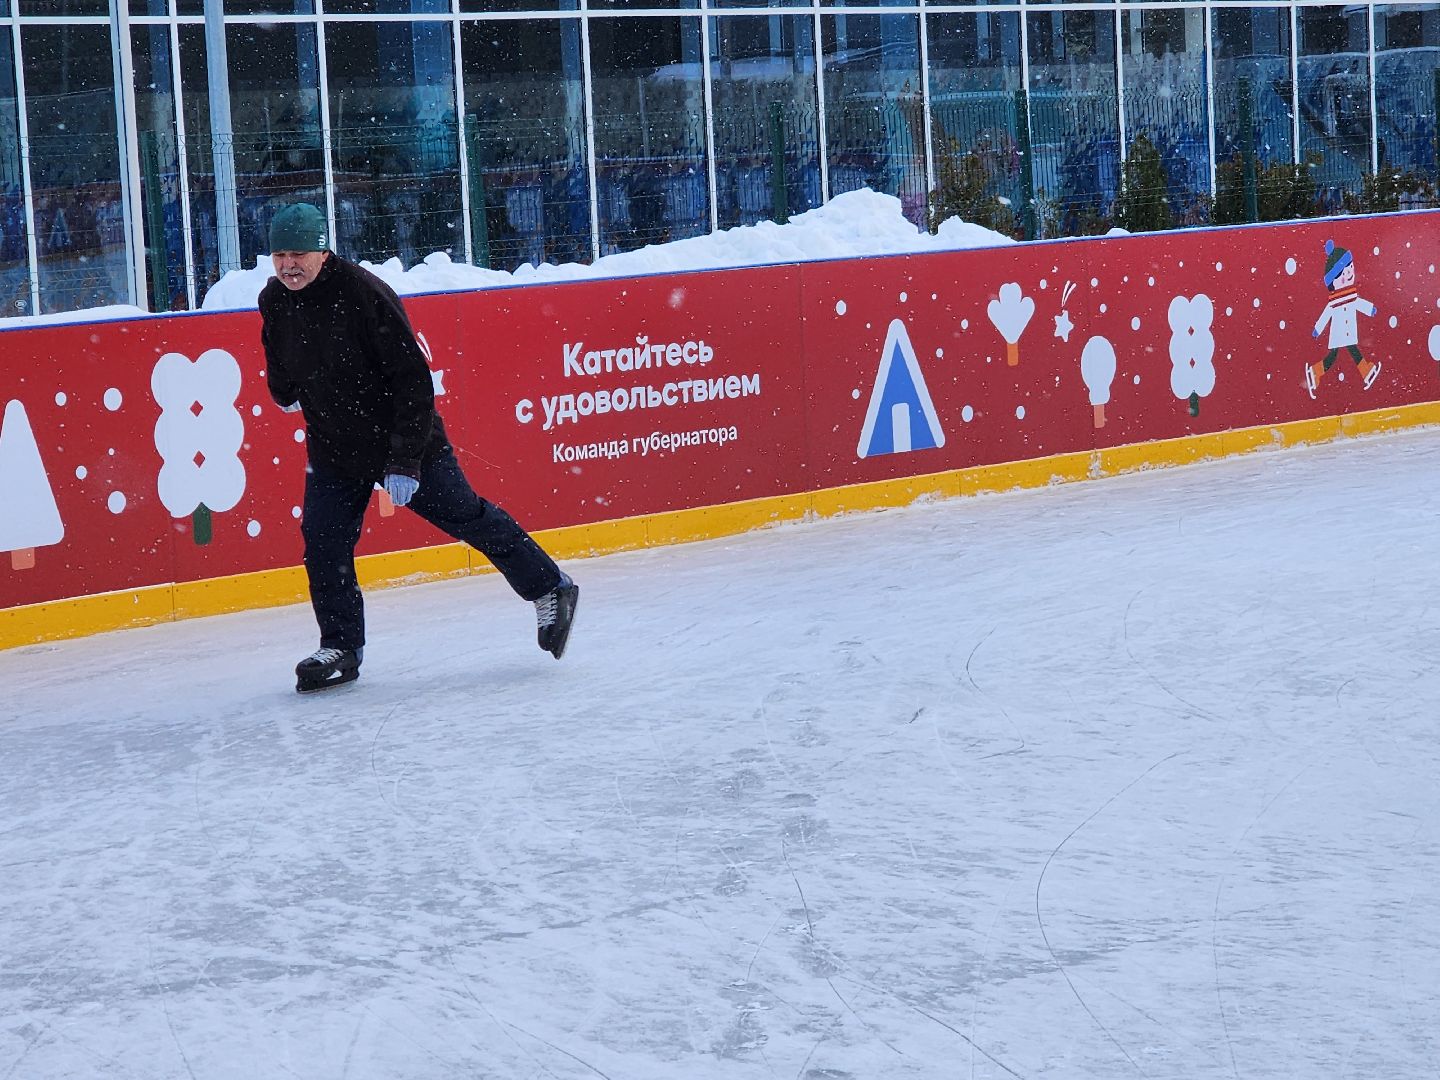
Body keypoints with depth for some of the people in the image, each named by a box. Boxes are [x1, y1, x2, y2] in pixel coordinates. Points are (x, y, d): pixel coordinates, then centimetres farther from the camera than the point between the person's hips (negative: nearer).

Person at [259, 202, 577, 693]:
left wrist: (404, 462, -25)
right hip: (333, 448, 5)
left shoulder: (365, 294, -25)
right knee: (323, 544, -3)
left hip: (406, 438, -5)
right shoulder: (274, 302, -6)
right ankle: (341, 647, 12)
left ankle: (550, 588, 21)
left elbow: (412, 380, -23)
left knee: (468, 518, 4)